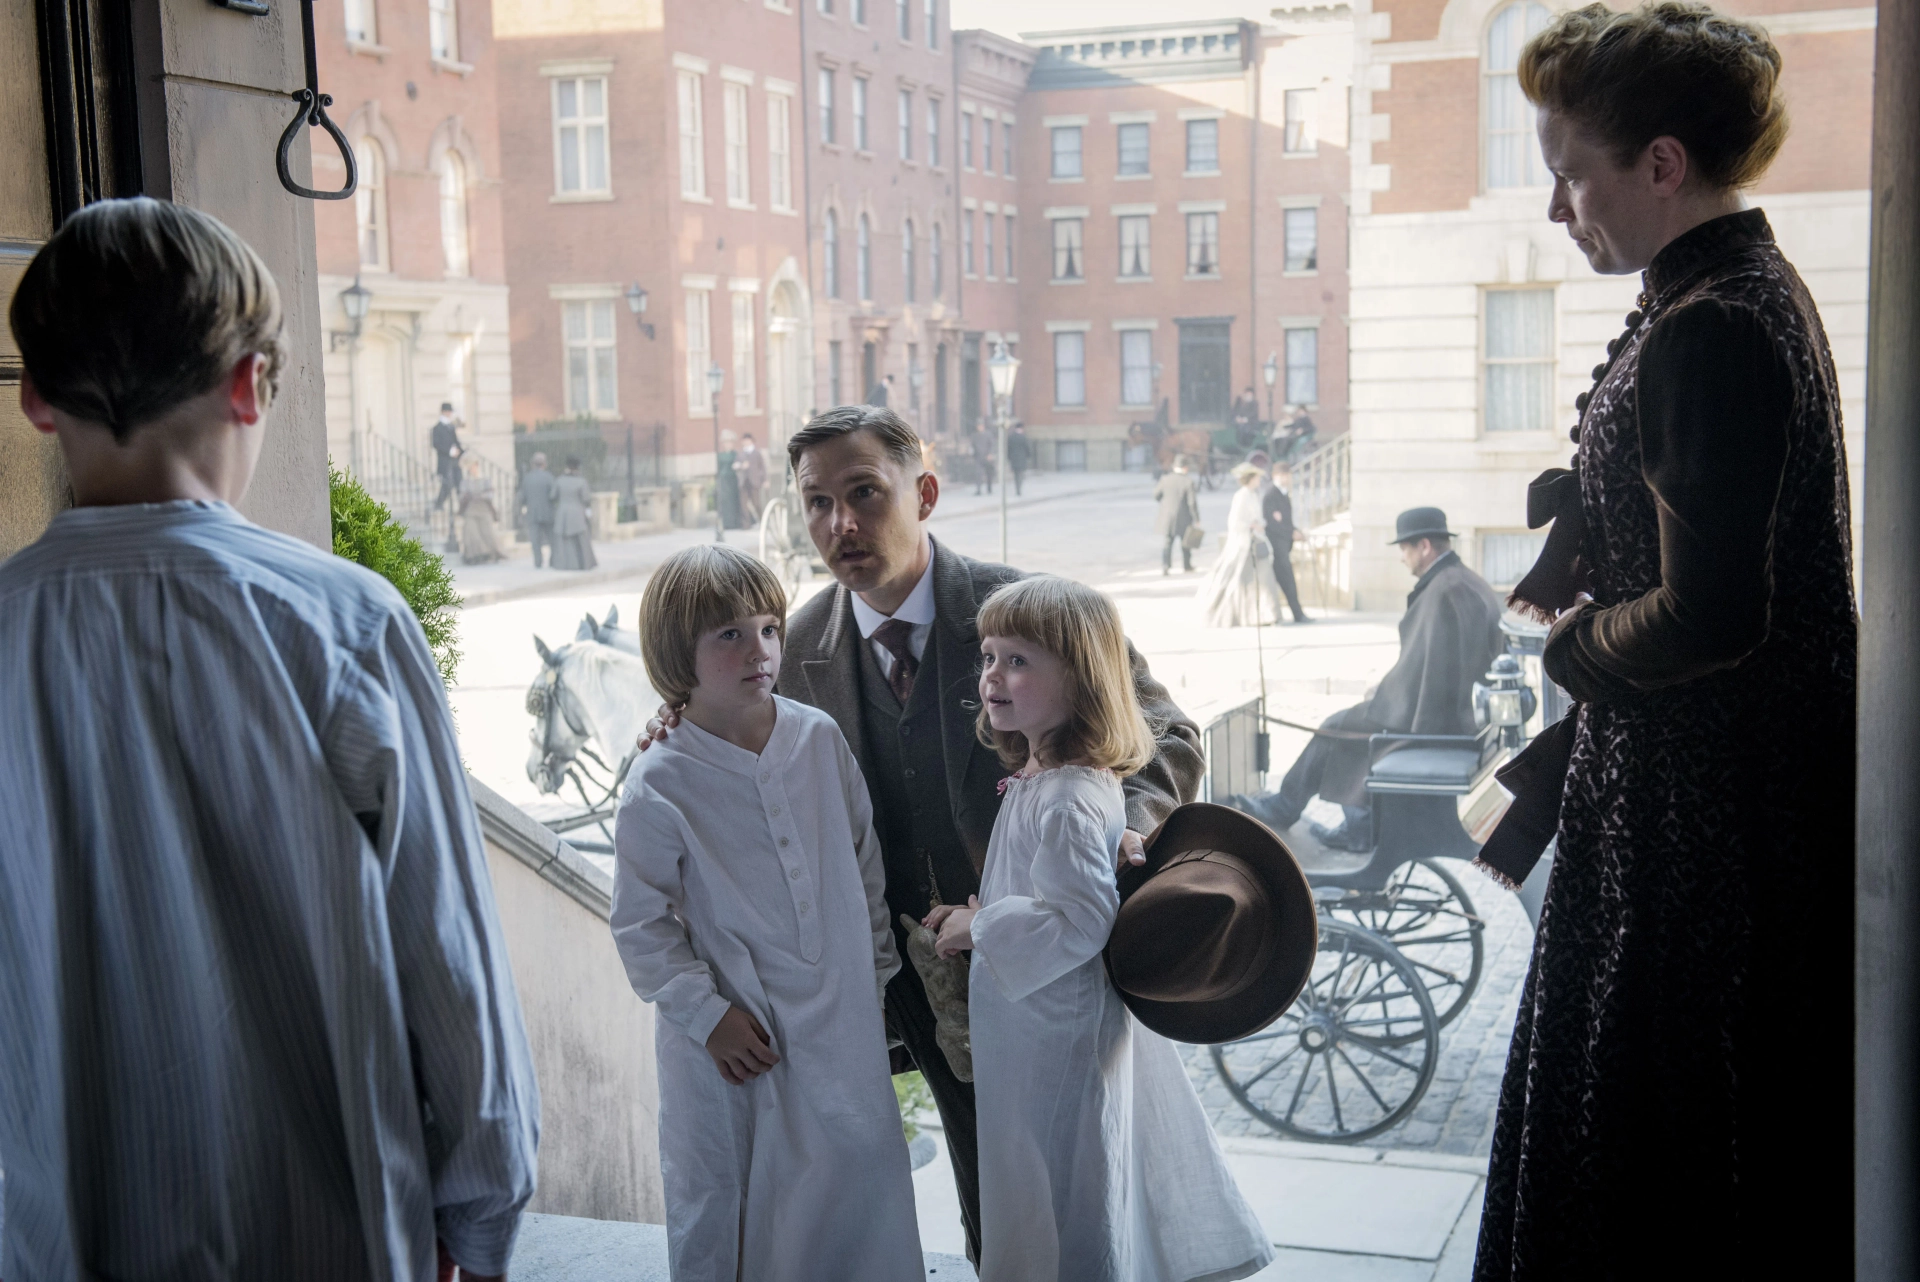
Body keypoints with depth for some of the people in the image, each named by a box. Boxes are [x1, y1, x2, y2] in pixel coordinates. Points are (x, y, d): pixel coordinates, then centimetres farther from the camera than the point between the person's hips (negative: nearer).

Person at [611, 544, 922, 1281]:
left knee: (860, 1185, 13)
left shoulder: (820, 738, -3)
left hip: (840, 1028, 3)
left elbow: (865, 862, 8)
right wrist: (708, 1014, -12)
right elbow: (642, 925, -8)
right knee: (721, 1207, 10)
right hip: (732, 1042, -3)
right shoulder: (659, 788, -14)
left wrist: (877, 971, 10)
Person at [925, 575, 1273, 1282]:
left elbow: (1078, 924, -30)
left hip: (1057, 1043, -10)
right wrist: (978, 917, 8)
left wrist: (978, 928, -19)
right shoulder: (1042, 778, 7)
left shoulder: (1067, 800, -25)